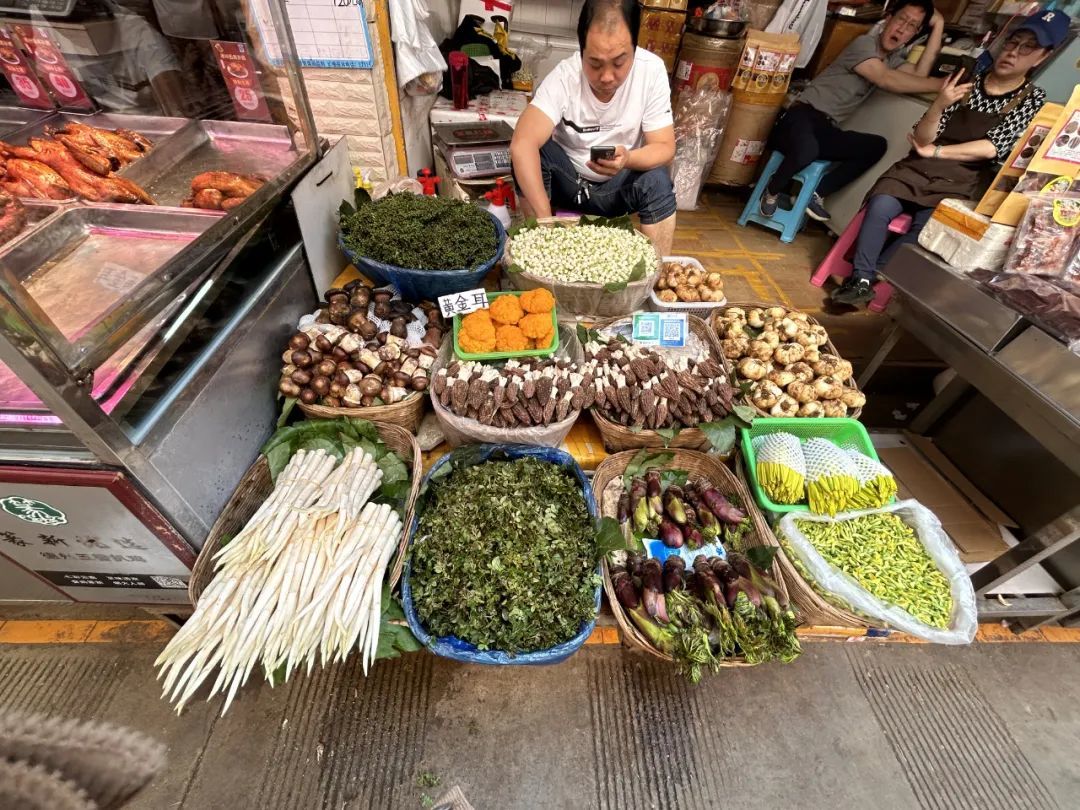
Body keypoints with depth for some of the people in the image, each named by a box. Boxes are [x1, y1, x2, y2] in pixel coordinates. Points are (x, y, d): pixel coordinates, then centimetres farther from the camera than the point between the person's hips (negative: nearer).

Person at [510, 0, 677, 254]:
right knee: (534, 151, -27)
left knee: (658, 181, -28)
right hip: (566, 179, 0)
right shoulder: (564, 76, -23)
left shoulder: (652, 70, -18)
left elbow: (664, 147, -16)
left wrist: (628, 159, -39)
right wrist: (545, 219, -46)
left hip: (618, 185, 1)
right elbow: (522, 145, -37)